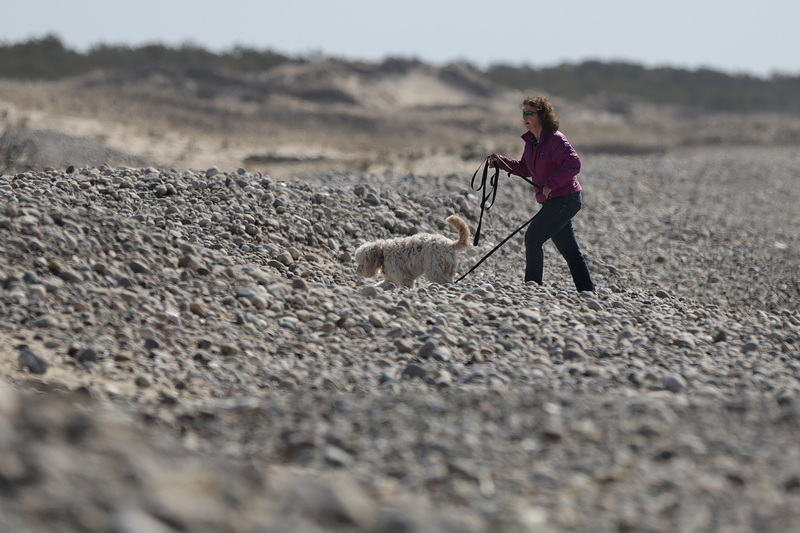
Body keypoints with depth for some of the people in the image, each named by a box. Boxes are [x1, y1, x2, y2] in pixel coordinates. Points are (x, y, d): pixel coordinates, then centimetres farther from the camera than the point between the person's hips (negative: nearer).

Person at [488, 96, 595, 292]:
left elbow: (573, 163, -23)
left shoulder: (555, 139, -15)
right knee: (570, 250, 12)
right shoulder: (530, 142, 12)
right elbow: (525, 169, 20)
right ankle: (588, 291, 18)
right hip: (552, 201, 9)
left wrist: (551, 184, -25)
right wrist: (502, 162, 8)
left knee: (533, 237, -13)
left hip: (565, 200, -9)